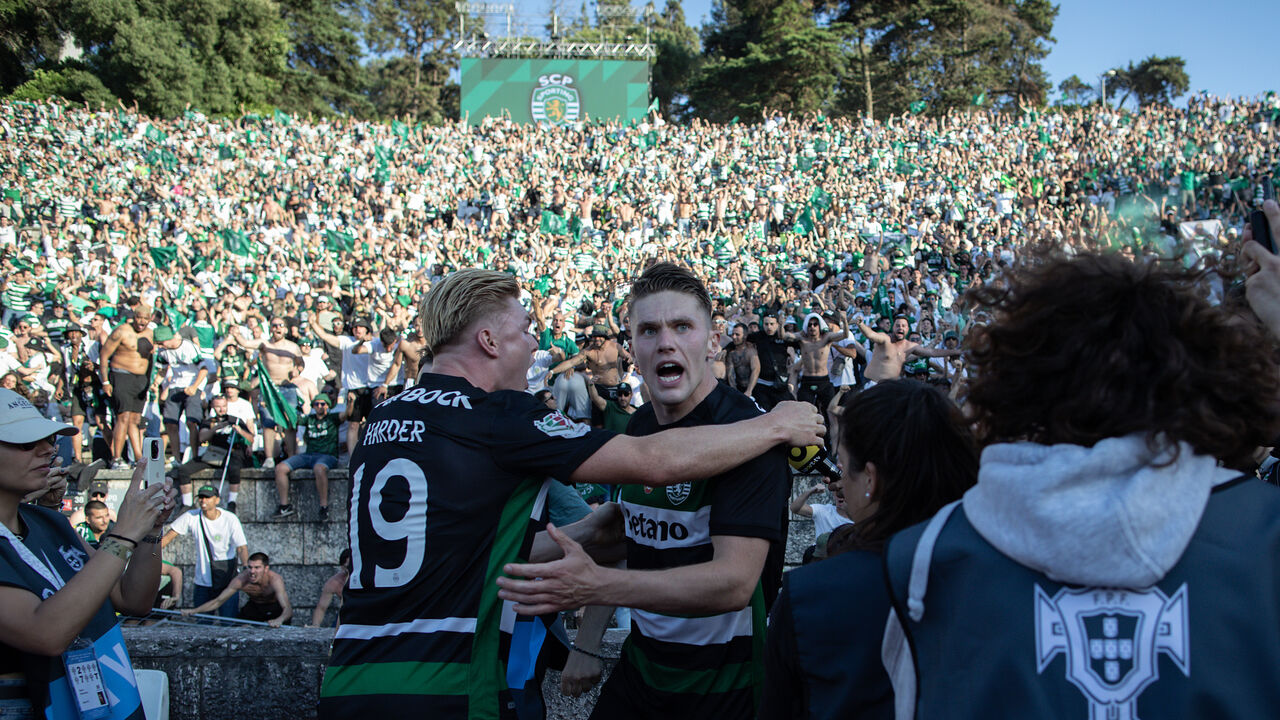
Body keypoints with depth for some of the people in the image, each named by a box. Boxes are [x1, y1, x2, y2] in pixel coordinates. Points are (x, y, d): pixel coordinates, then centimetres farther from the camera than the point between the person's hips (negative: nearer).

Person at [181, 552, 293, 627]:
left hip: (276, 607, -4)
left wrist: (279, 620, -72)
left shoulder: (275, 579, -38)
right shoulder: (242, 579, -28)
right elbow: (218, 601, -19)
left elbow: (288, 609, -49)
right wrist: (195, 610, -31)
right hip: (254, 606, 4)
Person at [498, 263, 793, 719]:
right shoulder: (638, 429, 2)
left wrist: (595, 585, -39)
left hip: (721, 682, -6)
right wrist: (587, 644, 13)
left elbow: (734, 581, -31)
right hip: (641, 664, 6)